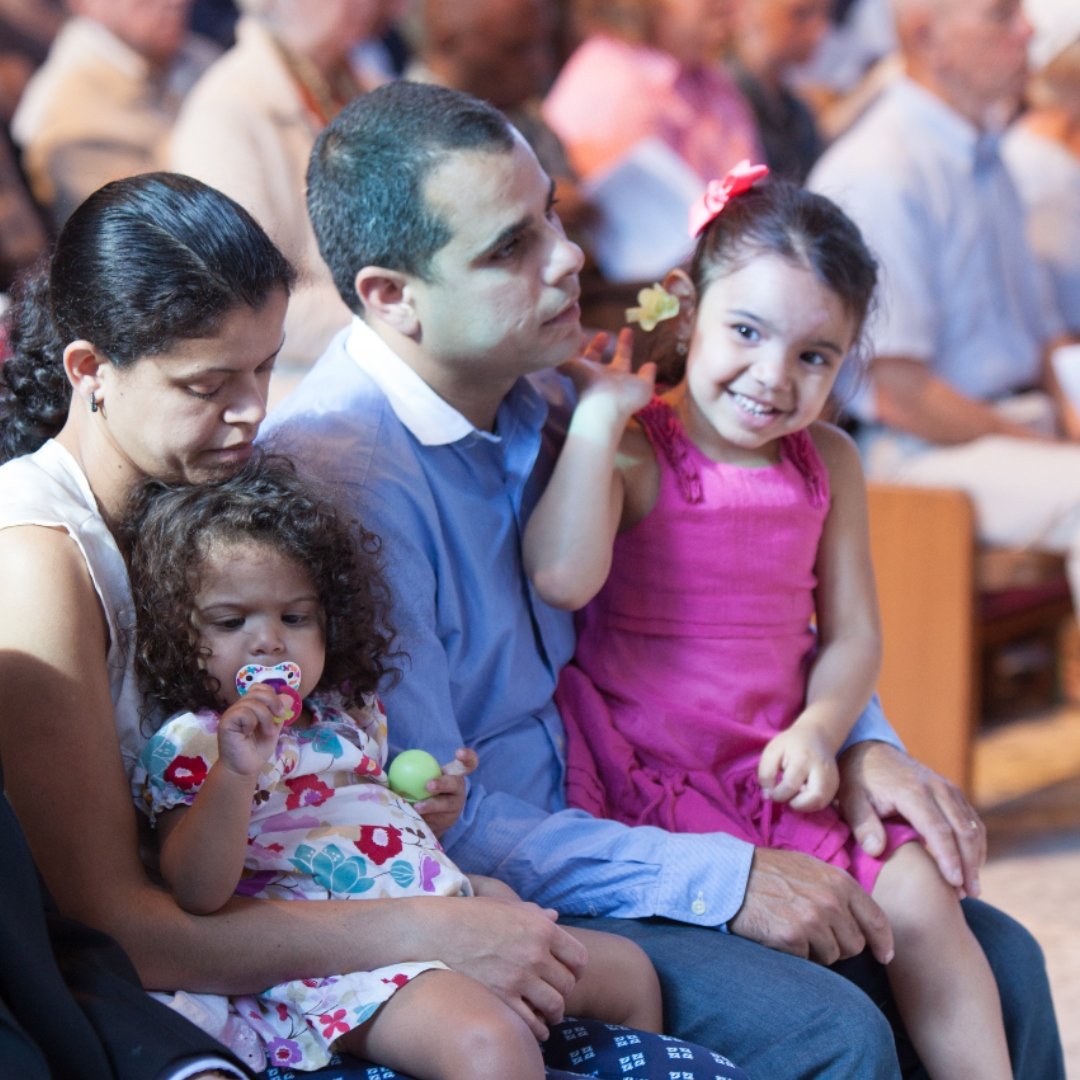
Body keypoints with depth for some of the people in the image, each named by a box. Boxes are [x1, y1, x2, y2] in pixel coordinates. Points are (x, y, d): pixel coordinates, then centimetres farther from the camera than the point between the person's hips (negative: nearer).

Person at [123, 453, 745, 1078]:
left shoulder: (348, 715, 19)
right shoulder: (190, 745, -4)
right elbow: (197, 895, -19)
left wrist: (429, 814, 11)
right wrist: (234, 773, -31)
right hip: (340, 952, -9)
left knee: (627, 968, 18)